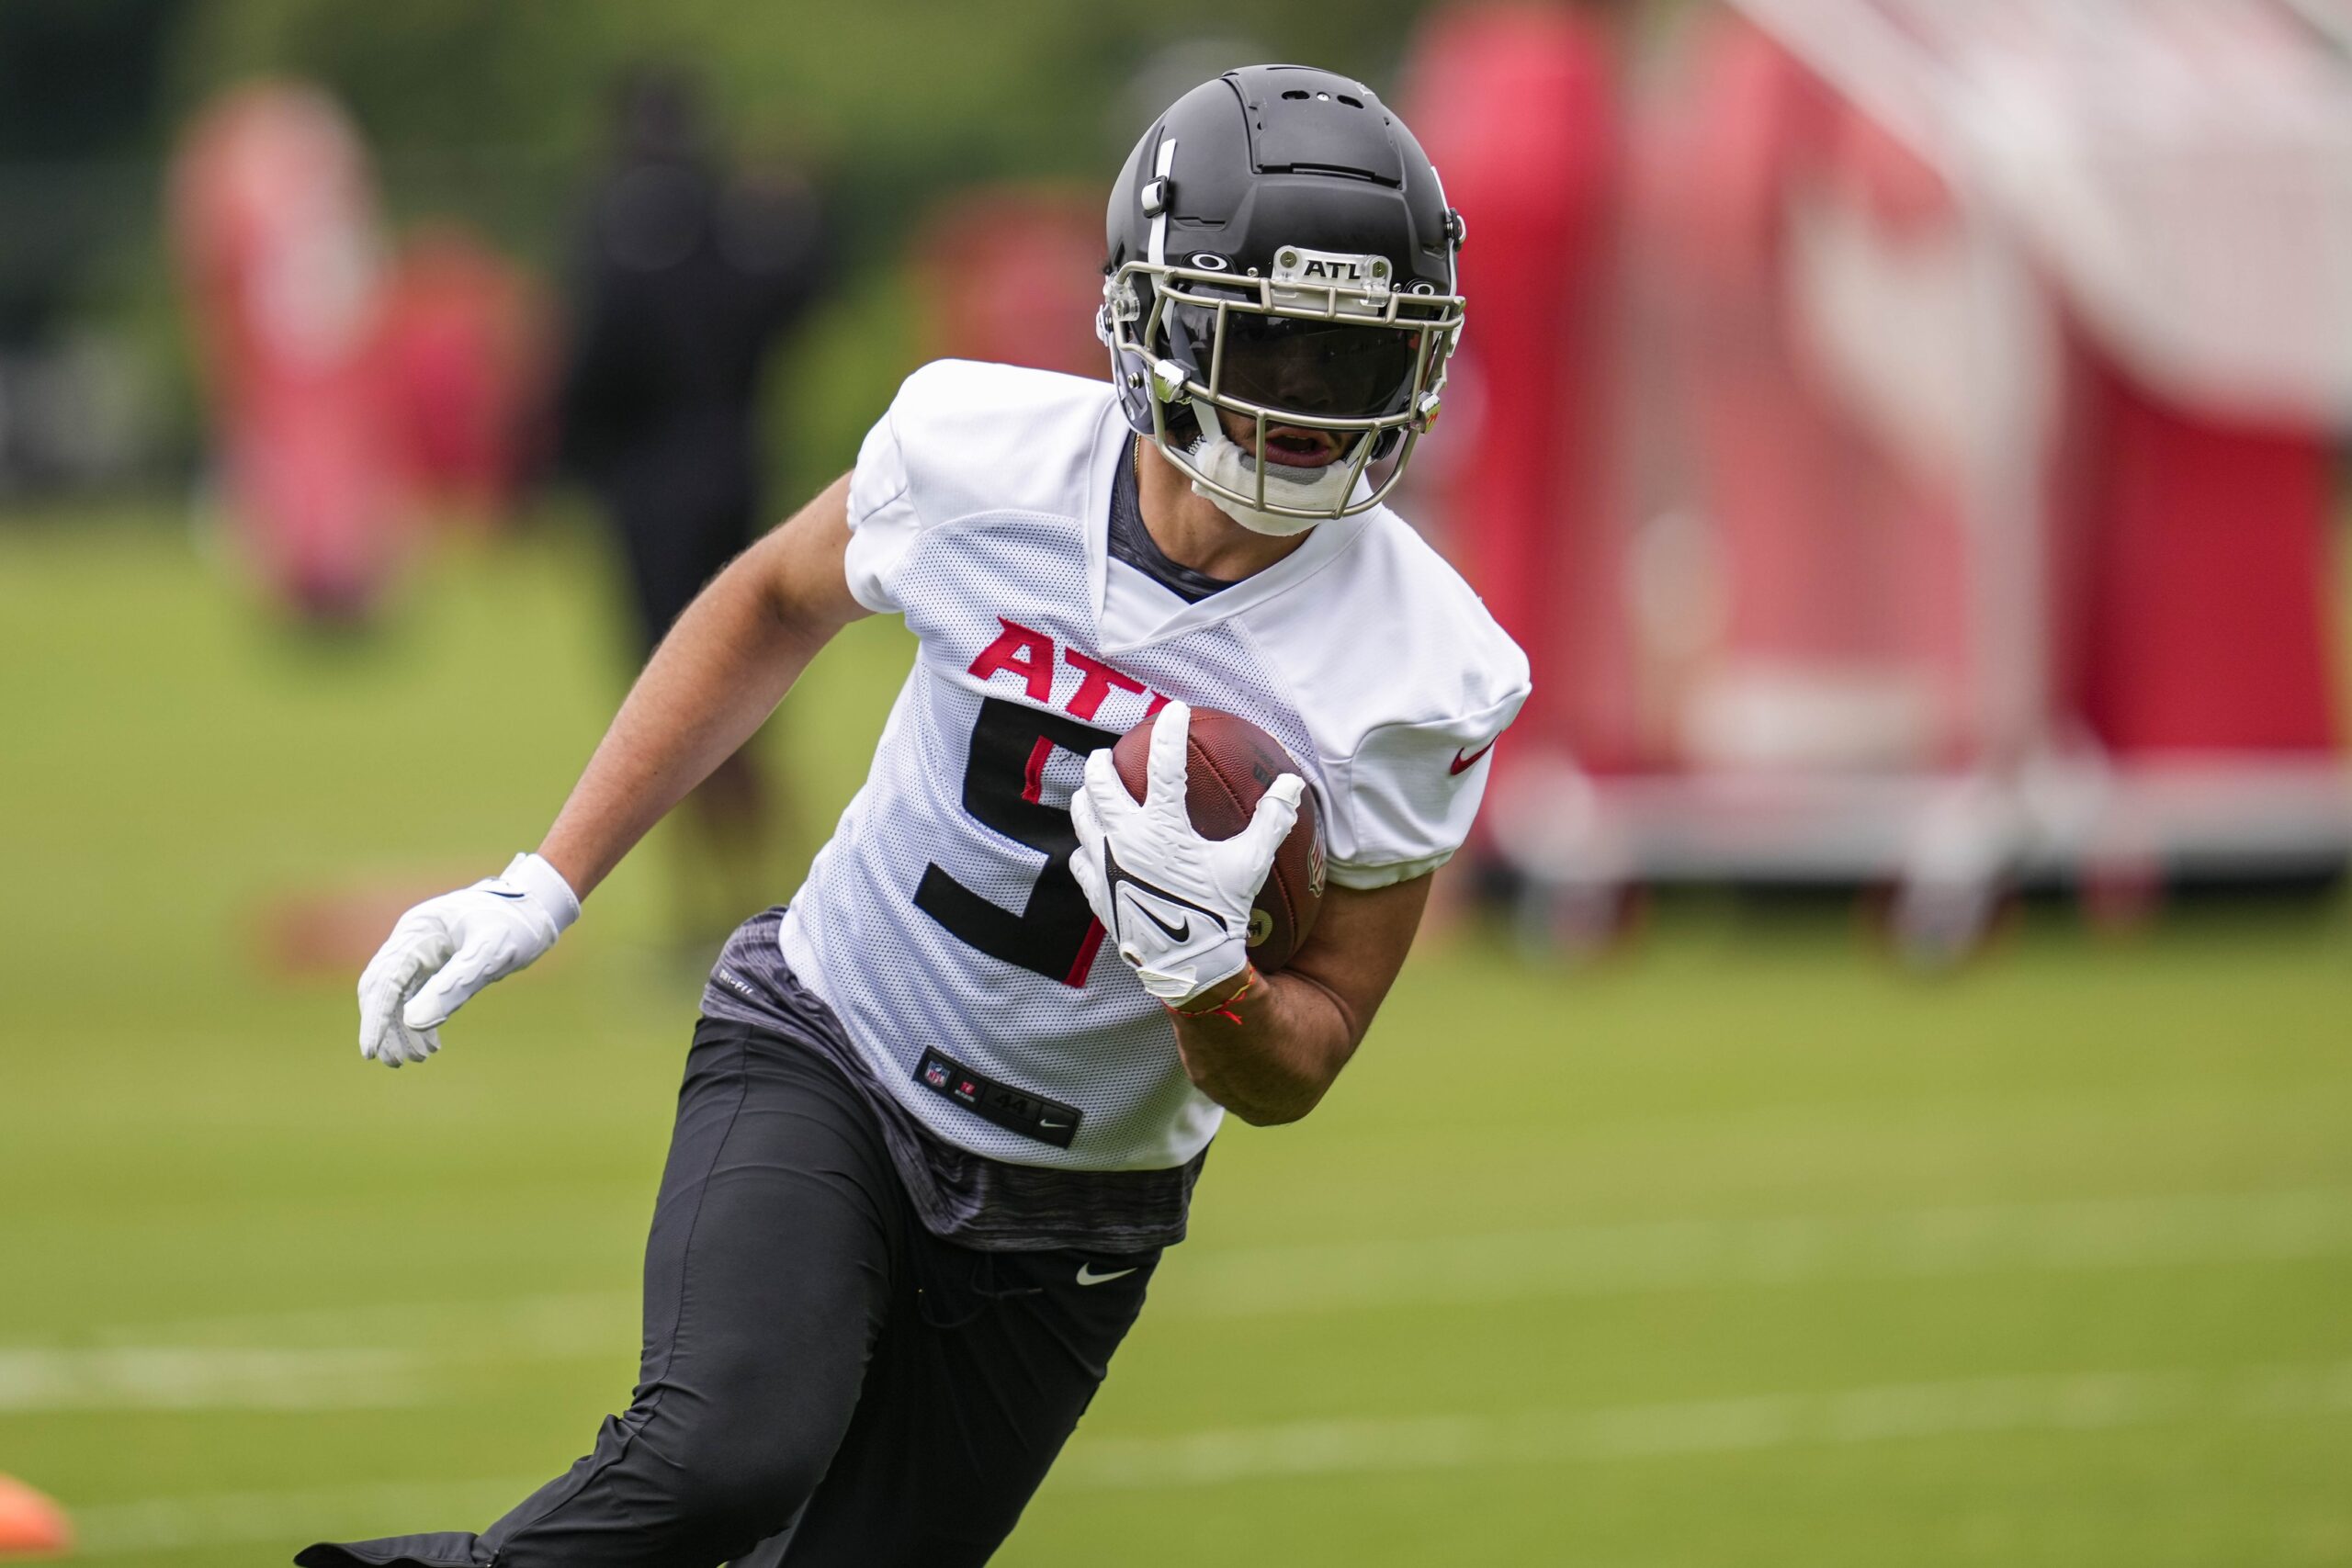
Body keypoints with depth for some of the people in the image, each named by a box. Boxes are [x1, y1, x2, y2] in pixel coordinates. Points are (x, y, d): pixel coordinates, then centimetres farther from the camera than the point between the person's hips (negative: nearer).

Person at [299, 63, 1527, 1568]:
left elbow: (1292, 1076, -6)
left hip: (1066, 1208, 2)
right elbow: (778, 603, 9)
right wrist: (547, 880, 6)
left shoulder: (1419, 681, -16)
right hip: (825, 1057, -2)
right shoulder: (981, 455, -15)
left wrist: (1201, 972, -30)